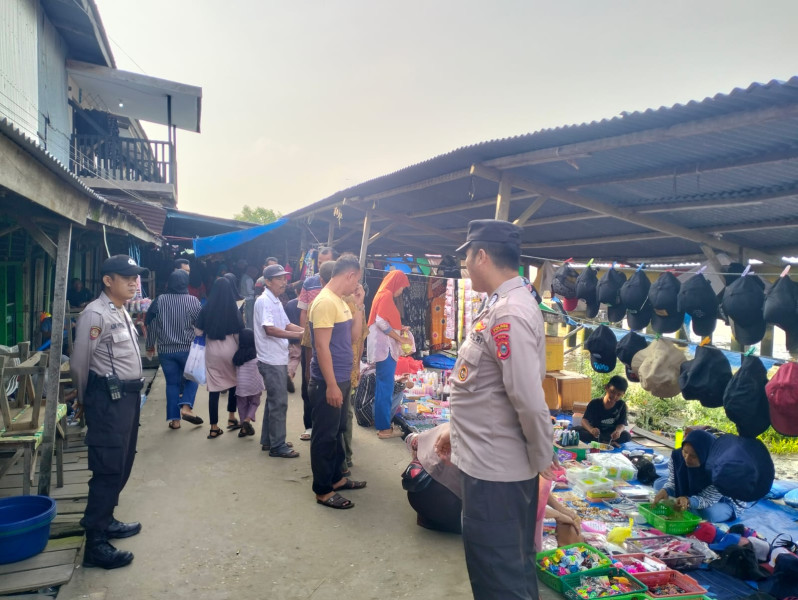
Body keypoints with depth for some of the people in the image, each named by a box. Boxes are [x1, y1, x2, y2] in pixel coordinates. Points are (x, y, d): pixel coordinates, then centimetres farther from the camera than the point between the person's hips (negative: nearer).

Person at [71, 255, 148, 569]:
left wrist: (133, 393, 17)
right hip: (108, 400, -9)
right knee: (107, 469, -4)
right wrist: (86, 400, 3)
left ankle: (105, 520, 34)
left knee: (122, 466, 18)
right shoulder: (95, 314, -16)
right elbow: (79, 364, -12)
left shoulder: (122, 312, 13)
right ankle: (95, 543, 5)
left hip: (128, 396, 9)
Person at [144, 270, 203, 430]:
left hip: (165, 350, 2)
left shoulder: (159, 300, -3)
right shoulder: (193, 301, -9)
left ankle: (174, 419, 11)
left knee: (172, 382, 10)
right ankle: (186, 406, -3)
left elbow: (151, 325, 2)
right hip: (187, 349, -2)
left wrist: (150, 346, 14)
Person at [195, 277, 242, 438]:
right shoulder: (233, 309, -7)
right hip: (230, 351, -1)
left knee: (214, 388, 4)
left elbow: (199, 332, -1)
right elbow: (239, 333, -6)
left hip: (212, 352, 1)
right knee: (234, 382, 21)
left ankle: (214, 428, 8)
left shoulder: (206, 308, -3)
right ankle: (231, 418, 25)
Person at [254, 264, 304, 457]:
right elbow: (269, 329, -24)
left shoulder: (276, 301, 14)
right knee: (279, 403, -5)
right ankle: (277, 446, 5)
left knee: (274, 401, 17)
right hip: (272, 360, -10)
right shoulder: (264, 301, -15)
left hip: (278, 359, 10)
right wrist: (299, 335, -25)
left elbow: (286, 325, 16)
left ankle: (268, 440, 28)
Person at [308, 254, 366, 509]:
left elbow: (354, 336, 14)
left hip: (341, 380, 10)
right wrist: (331, 385, -23)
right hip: (328, 383, -10)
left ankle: (336, 477, 34)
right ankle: (323, 490, 14)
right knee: (325, 436, 2)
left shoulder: (340, 302, 11)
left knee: (337, 432, 20)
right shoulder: (325, 302, -19)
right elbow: (322, 347, -23)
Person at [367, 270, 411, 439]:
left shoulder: (383, 295, 19)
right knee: (386, 387, -7)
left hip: (384, 347, 10)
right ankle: (384, 428, -2)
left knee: (383, 387, 13)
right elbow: (381, 322, -20)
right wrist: (399, 338, -13)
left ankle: (381, 424, 20)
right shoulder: (386, 295, -11)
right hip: (385, 347, -10)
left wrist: (398, 329, 14)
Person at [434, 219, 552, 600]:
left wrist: (542, 462, -12)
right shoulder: (502, 304, 7)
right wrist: (457, 432, 18)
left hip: (495, 470, -9)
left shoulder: (509, 314, -25)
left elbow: (529, 401, -27)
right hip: (491, 461, 9)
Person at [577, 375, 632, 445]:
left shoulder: (621, 405, -5)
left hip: (611, 435, 0)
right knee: (575, 430, -28)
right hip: (596, 432, 0)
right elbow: (584, 420, -17)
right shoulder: (595, 403, -9)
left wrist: (618, 431, -37)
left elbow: (621, 424, -11)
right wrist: (591, 429, -41)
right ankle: (609, 442, -32)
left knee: (627, 436, -29)